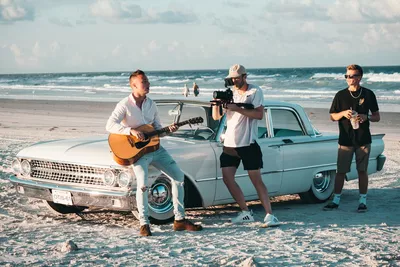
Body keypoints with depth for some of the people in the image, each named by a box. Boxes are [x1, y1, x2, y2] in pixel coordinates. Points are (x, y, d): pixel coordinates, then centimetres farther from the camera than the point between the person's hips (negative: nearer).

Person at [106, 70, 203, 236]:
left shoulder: (151, 104, 10)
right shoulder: (125, 105, -8)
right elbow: (110, 125, -19)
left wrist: (168, 130, -3)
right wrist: (131, 131, -29)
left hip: (154, 147, 7)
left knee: (178, 175, 0)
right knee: (142, 183, -26)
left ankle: (179, 220, 6)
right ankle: (144, 224, -13)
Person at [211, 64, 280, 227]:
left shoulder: (255, 92, -3)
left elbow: (259, 114, -15)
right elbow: (216, 117, 8)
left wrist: (237, 108, -21)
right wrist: (216, 103, -12)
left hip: (248, 143, -5)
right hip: (229, 144, 5)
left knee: (256, 179, -8)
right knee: (227, 178, 0)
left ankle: (269, 215, -7)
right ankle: (246, 213, 10)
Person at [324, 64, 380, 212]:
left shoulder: (368, 94, 3)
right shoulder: (341, 95, 3)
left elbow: (377, 117, 7)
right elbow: (332, 117, 7)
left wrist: (366, 117, -14)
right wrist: (343, 113, -13)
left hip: (363, 140, 0)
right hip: (345, 139, 0)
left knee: (362, 171, 4)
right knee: (340, 171, 1)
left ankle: (363, 201, 13)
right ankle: (336, 200, 10)